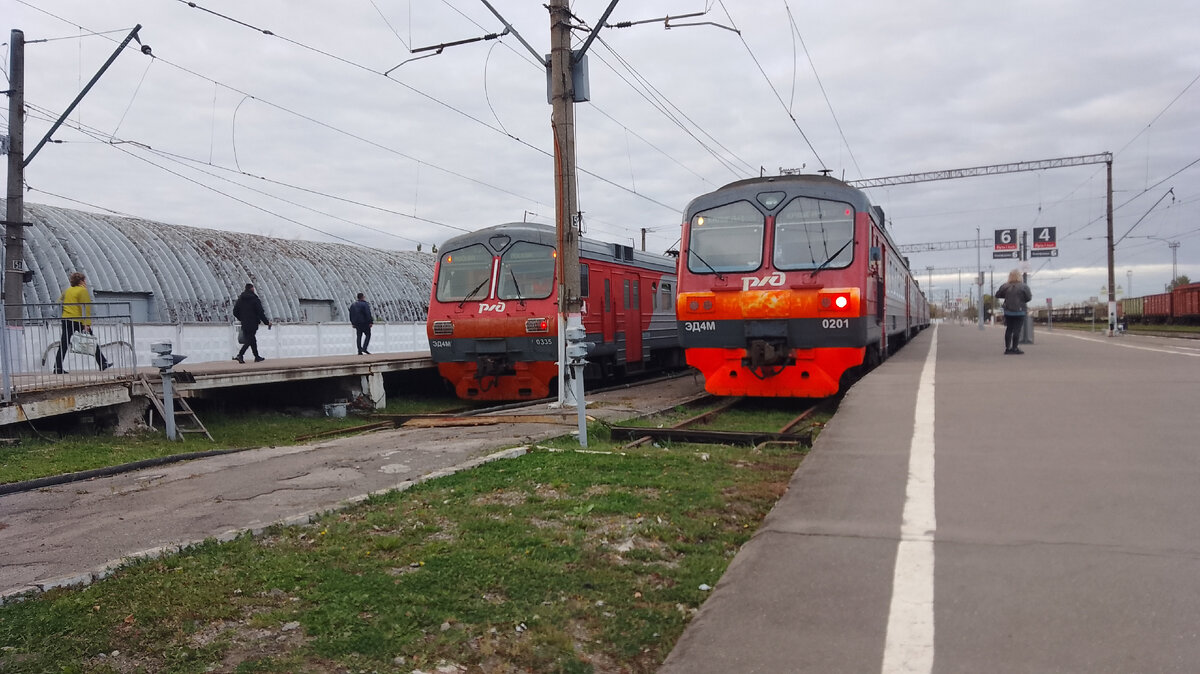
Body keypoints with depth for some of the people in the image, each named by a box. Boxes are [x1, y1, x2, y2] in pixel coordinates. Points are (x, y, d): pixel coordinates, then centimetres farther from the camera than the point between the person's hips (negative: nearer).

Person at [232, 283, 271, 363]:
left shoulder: (240, 299, 8)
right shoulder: (255, 299, -9)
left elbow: (235, 312, 10)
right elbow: (260, 312, -11)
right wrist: (267, 322, -4)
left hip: (244, 324, 6)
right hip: (253, 323, -6)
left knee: (252, 340, 14)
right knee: (250, 340, -6)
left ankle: (257, 357, 20)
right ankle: (239, 355, -19)